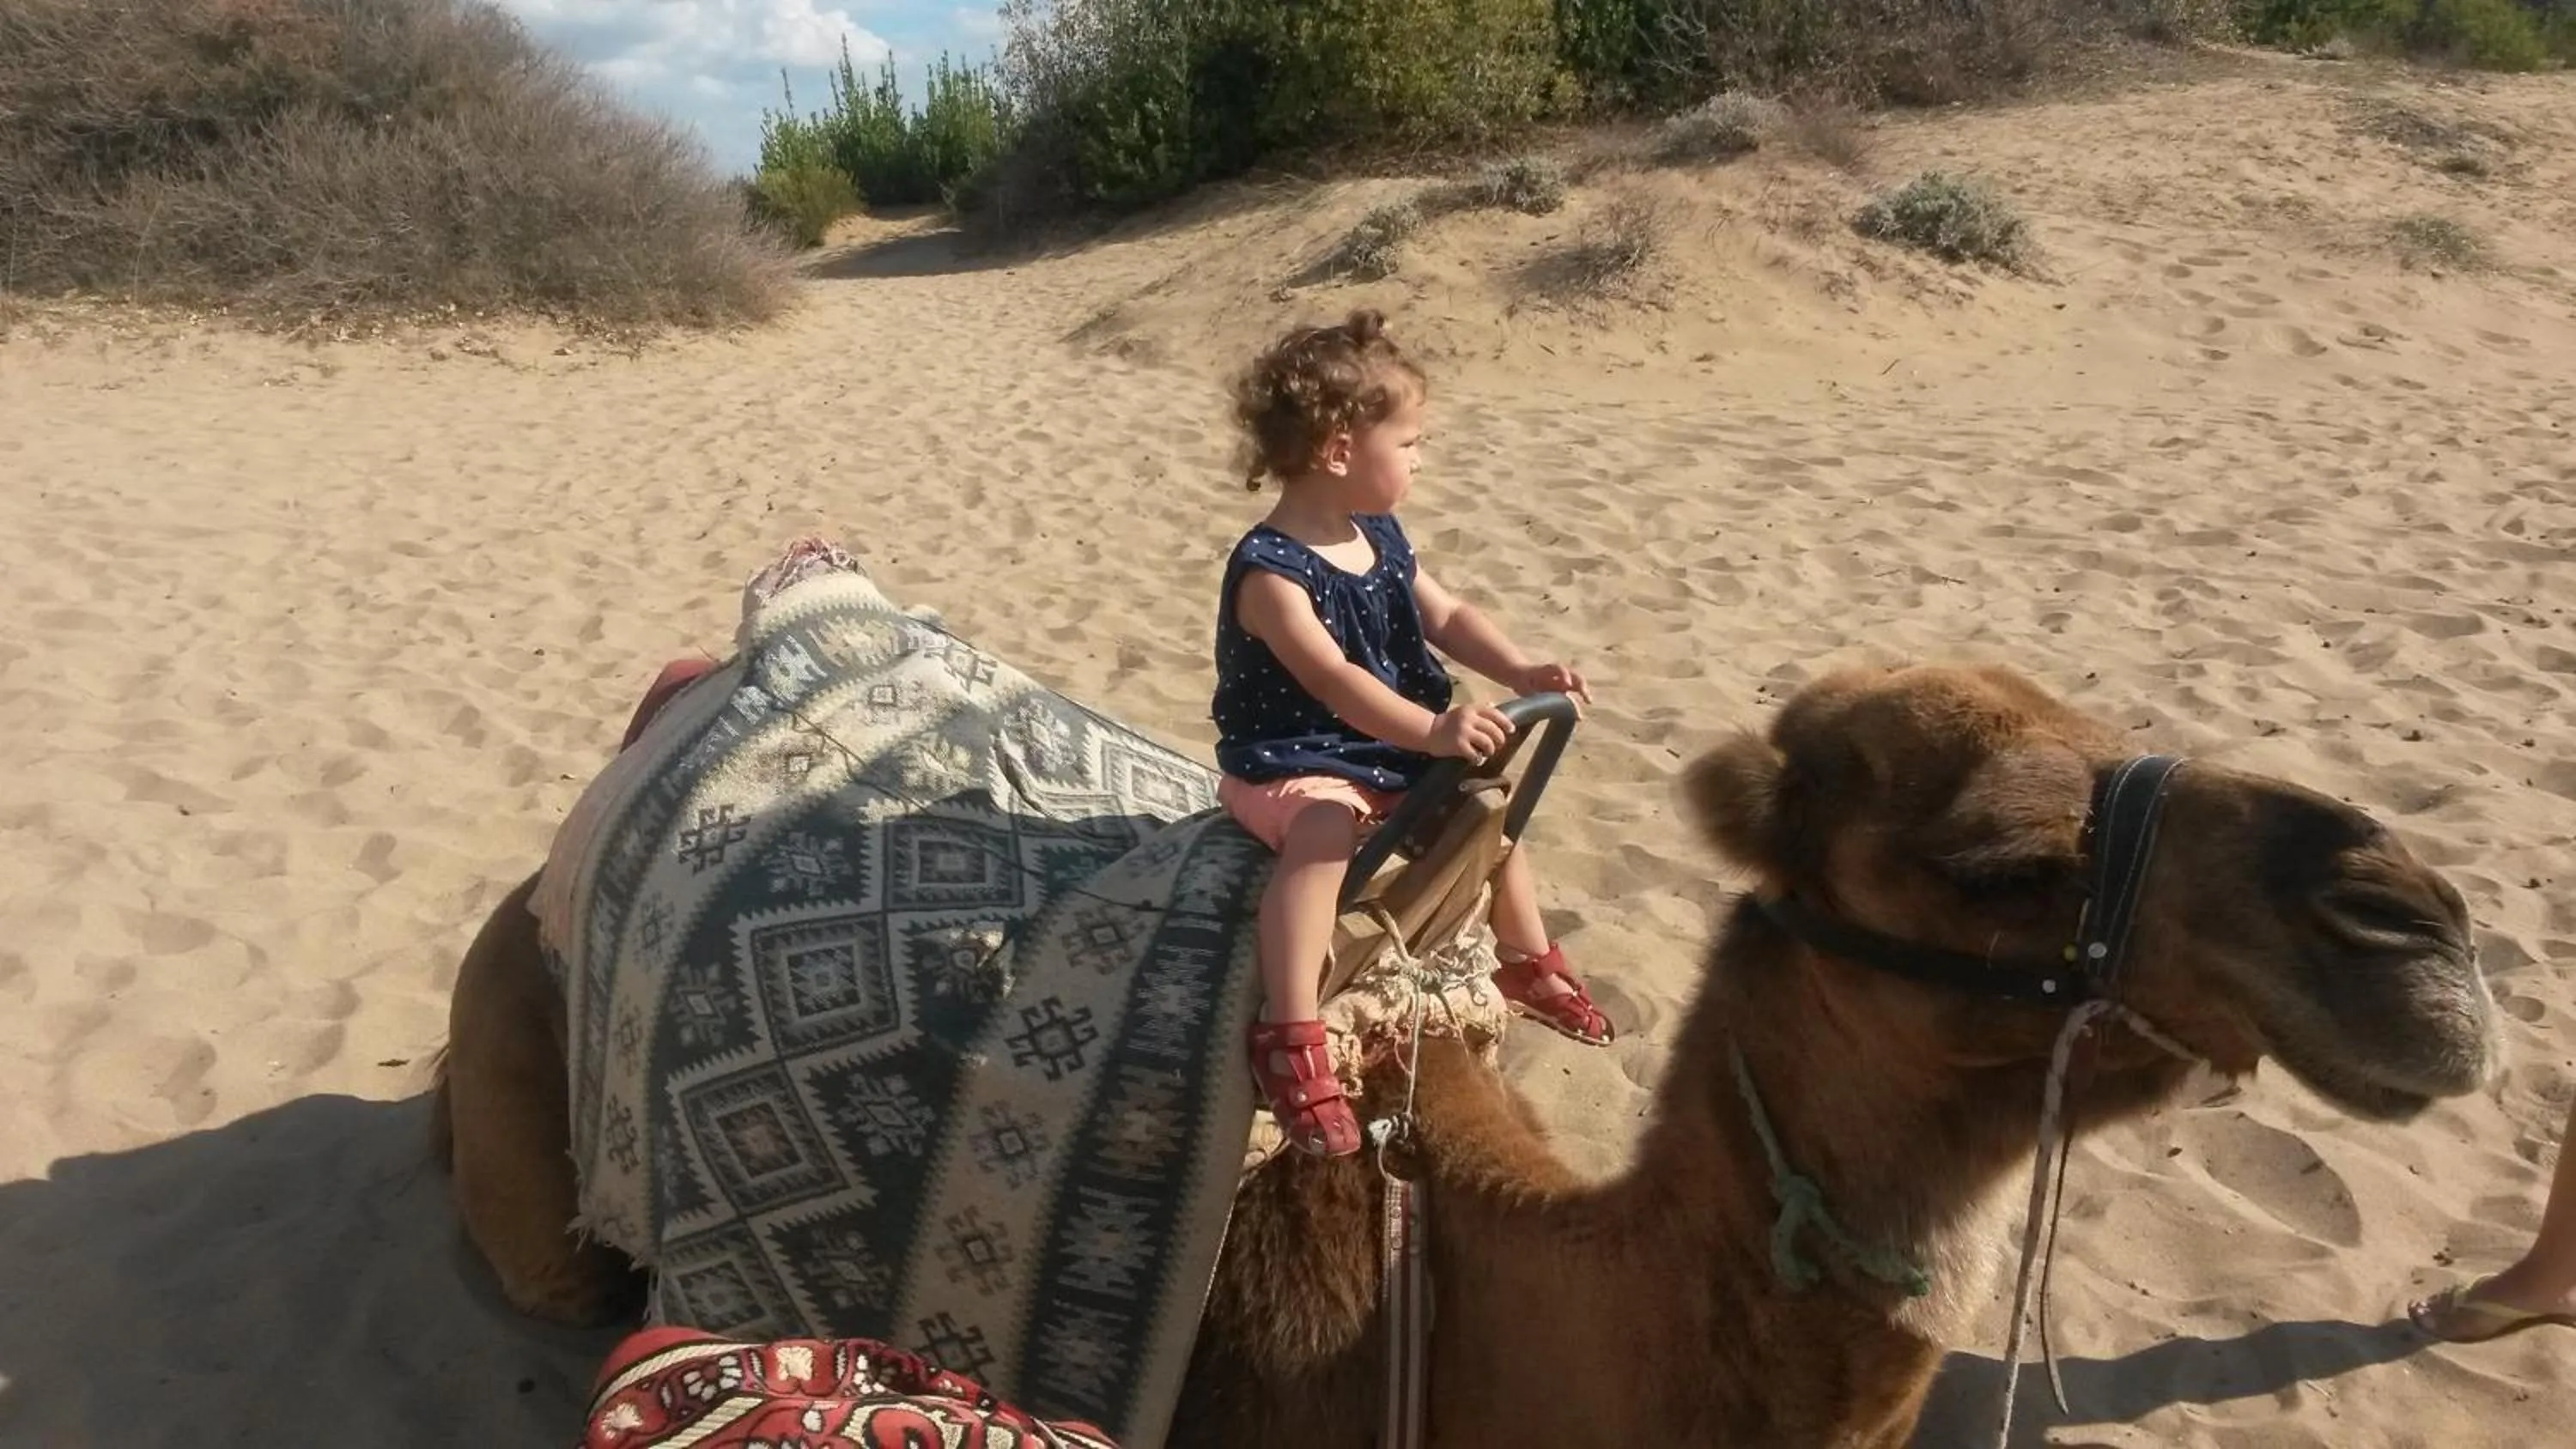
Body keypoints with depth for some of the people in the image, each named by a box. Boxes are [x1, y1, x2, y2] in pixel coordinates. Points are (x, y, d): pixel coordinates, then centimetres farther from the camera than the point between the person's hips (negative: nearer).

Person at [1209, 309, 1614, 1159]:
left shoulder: (1380, 537, 2)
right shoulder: (1268, 570, -25)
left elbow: (1448, 617, 5)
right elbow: (1334, 680, -37)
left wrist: (1523, 673, -11)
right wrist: (1431, 730, -49)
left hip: (1389, 749, 9)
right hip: (1293, 760, -8)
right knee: (1326, 828, -38)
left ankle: (1527, 959, 36)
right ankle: (1289, 1035, -37)